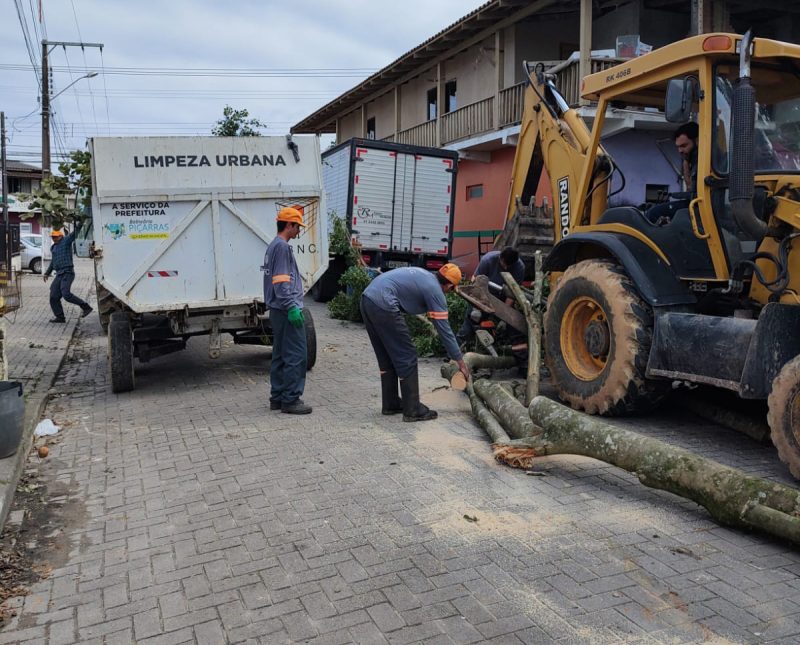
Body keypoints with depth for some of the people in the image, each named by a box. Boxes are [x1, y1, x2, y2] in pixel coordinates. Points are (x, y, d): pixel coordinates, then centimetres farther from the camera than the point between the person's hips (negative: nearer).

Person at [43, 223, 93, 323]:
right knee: (53, 296, 5)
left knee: (66, 294, -22)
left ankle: (85, 306, -10)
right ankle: (59, 316, 13)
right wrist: (47, 273, 34)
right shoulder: (53, 247, 22)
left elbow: (75, 233, -17)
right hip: (59, 275, 9)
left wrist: (80, 223, -33)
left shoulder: (66, 241, -1)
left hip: (67, 273, -9)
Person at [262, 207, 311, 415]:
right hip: (287, 311, -11)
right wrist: (292, 307, -22)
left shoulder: (273, 246, 19)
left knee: (280, 356, 13)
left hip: (278, 311, 11)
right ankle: (290, 400, -4)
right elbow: (281, 281, -20)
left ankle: (277, 397, 18)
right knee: (295, 356, -7)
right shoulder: (282, 247, -12)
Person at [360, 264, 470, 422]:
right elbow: (444, 330, -1)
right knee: (407, 358, 1)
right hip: (383, 305, -9)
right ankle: (413, 410, 6)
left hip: (367, 298, 9)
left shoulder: (423, 274, 21)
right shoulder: (435, 290, -1)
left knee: (386, 357, 19)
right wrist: (460, 362, 6)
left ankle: (390, 404, 27)